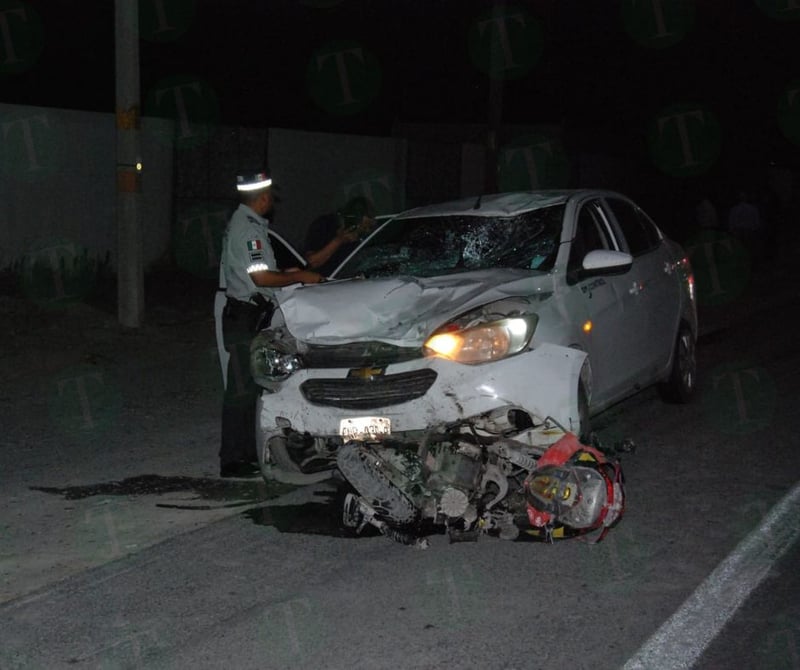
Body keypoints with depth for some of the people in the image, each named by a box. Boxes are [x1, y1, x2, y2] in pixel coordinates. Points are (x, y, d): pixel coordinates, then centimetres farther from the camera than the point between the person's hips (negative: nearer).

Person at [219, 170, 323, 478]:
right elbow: (261, 277, -21)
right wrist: (300, 277, -11)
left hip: (253, 316, 10)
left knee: (253, 385, 14)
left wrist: (287, 273, 20)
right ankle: (232, 460, -4)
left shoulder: (246, 223, 16)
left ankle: (249, 452, 21)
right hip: (244, 316, -10)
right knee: (242, 388, -7)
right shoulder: (246, 227, -17)